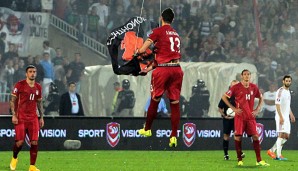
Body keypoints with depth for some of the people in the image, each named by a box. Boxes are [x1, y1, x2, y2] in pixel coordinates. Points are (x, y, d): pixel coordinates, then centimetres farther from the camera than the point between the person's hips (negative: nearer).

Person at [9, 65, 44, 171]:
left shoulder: (38, 87, 11)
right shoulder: (19, 85, -3)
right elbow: (13, 100, -2)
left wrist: (41, 117, 15)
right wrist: (13, 115, -11)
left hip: (33, 118, 4)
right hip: (21, 117, -4)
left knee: (34, 142, -5)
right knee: (20, 142, -9)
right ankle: (14, 158, 21)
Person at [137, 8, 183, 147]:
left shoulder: (158, 31, -2)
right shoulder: (176, 34, 16)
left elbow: (142, 50, -7)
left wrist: (137, 51, 16)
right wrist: (151, 67, 27)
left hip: (162, 70, -4)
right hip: (176, 69, 4)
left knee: (155, 100, 10)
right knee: (175, 103, 3)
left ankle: (147, 129, 23)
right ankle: (174, 136, 0)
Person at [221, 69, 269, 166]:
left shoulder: (254, 87, 6)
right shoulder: (236, 87, -4)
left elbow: (261, 98, 21)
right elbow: (224, 97, -1)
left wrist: (257, 109, 8)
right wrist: (233, 108, -7)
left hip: (250, 116, 3)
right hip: (240, 117, -3)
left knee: (255, 136, -2)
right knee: (238, 137, -4)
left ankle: (259, 160, 1)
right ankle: (239, 160, 6)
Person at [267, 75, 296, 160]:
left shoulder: (288, 91, 17)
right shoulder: (280, 91, -11)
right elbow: (277, 104, -18)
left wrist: (291, 114, 21)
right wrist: (281, 117, -24)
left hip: (286, 117, 9)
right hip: (281, 117, -9)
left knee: (286, 136, 8)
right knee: (282, 134, -13)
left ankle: (272, 150, 15)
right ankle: (278, 155, -13)